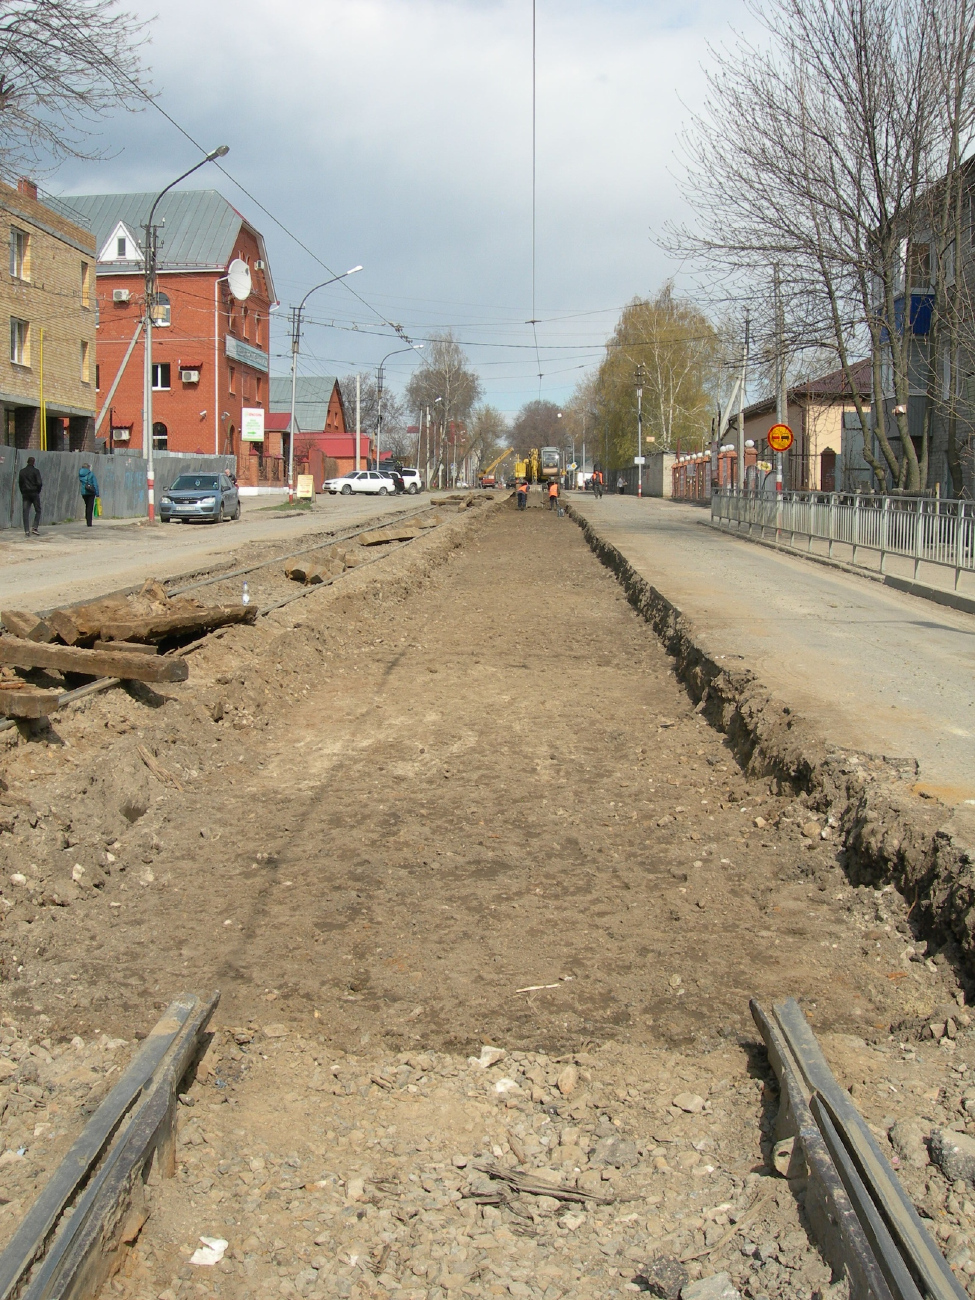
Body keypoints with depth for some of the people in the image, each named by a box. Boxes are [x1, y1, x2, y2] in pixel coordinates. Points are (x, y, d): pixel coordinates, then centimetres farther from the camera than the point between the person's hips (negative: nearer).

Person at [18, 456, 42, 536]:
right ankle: (35, 528, -4)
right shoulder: (36, 471, -7)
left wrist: (23, 492, 13)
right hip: (34, 493, -3)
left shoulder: (22, 471, 7)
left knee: (26, 512, 2)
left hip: (25, 494, 3)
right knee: (38, 511, 8)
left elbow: (19, 483, 8)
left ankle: (26, 531, -3)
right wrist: (38, 491, 3)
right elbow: (39, 483, -12)